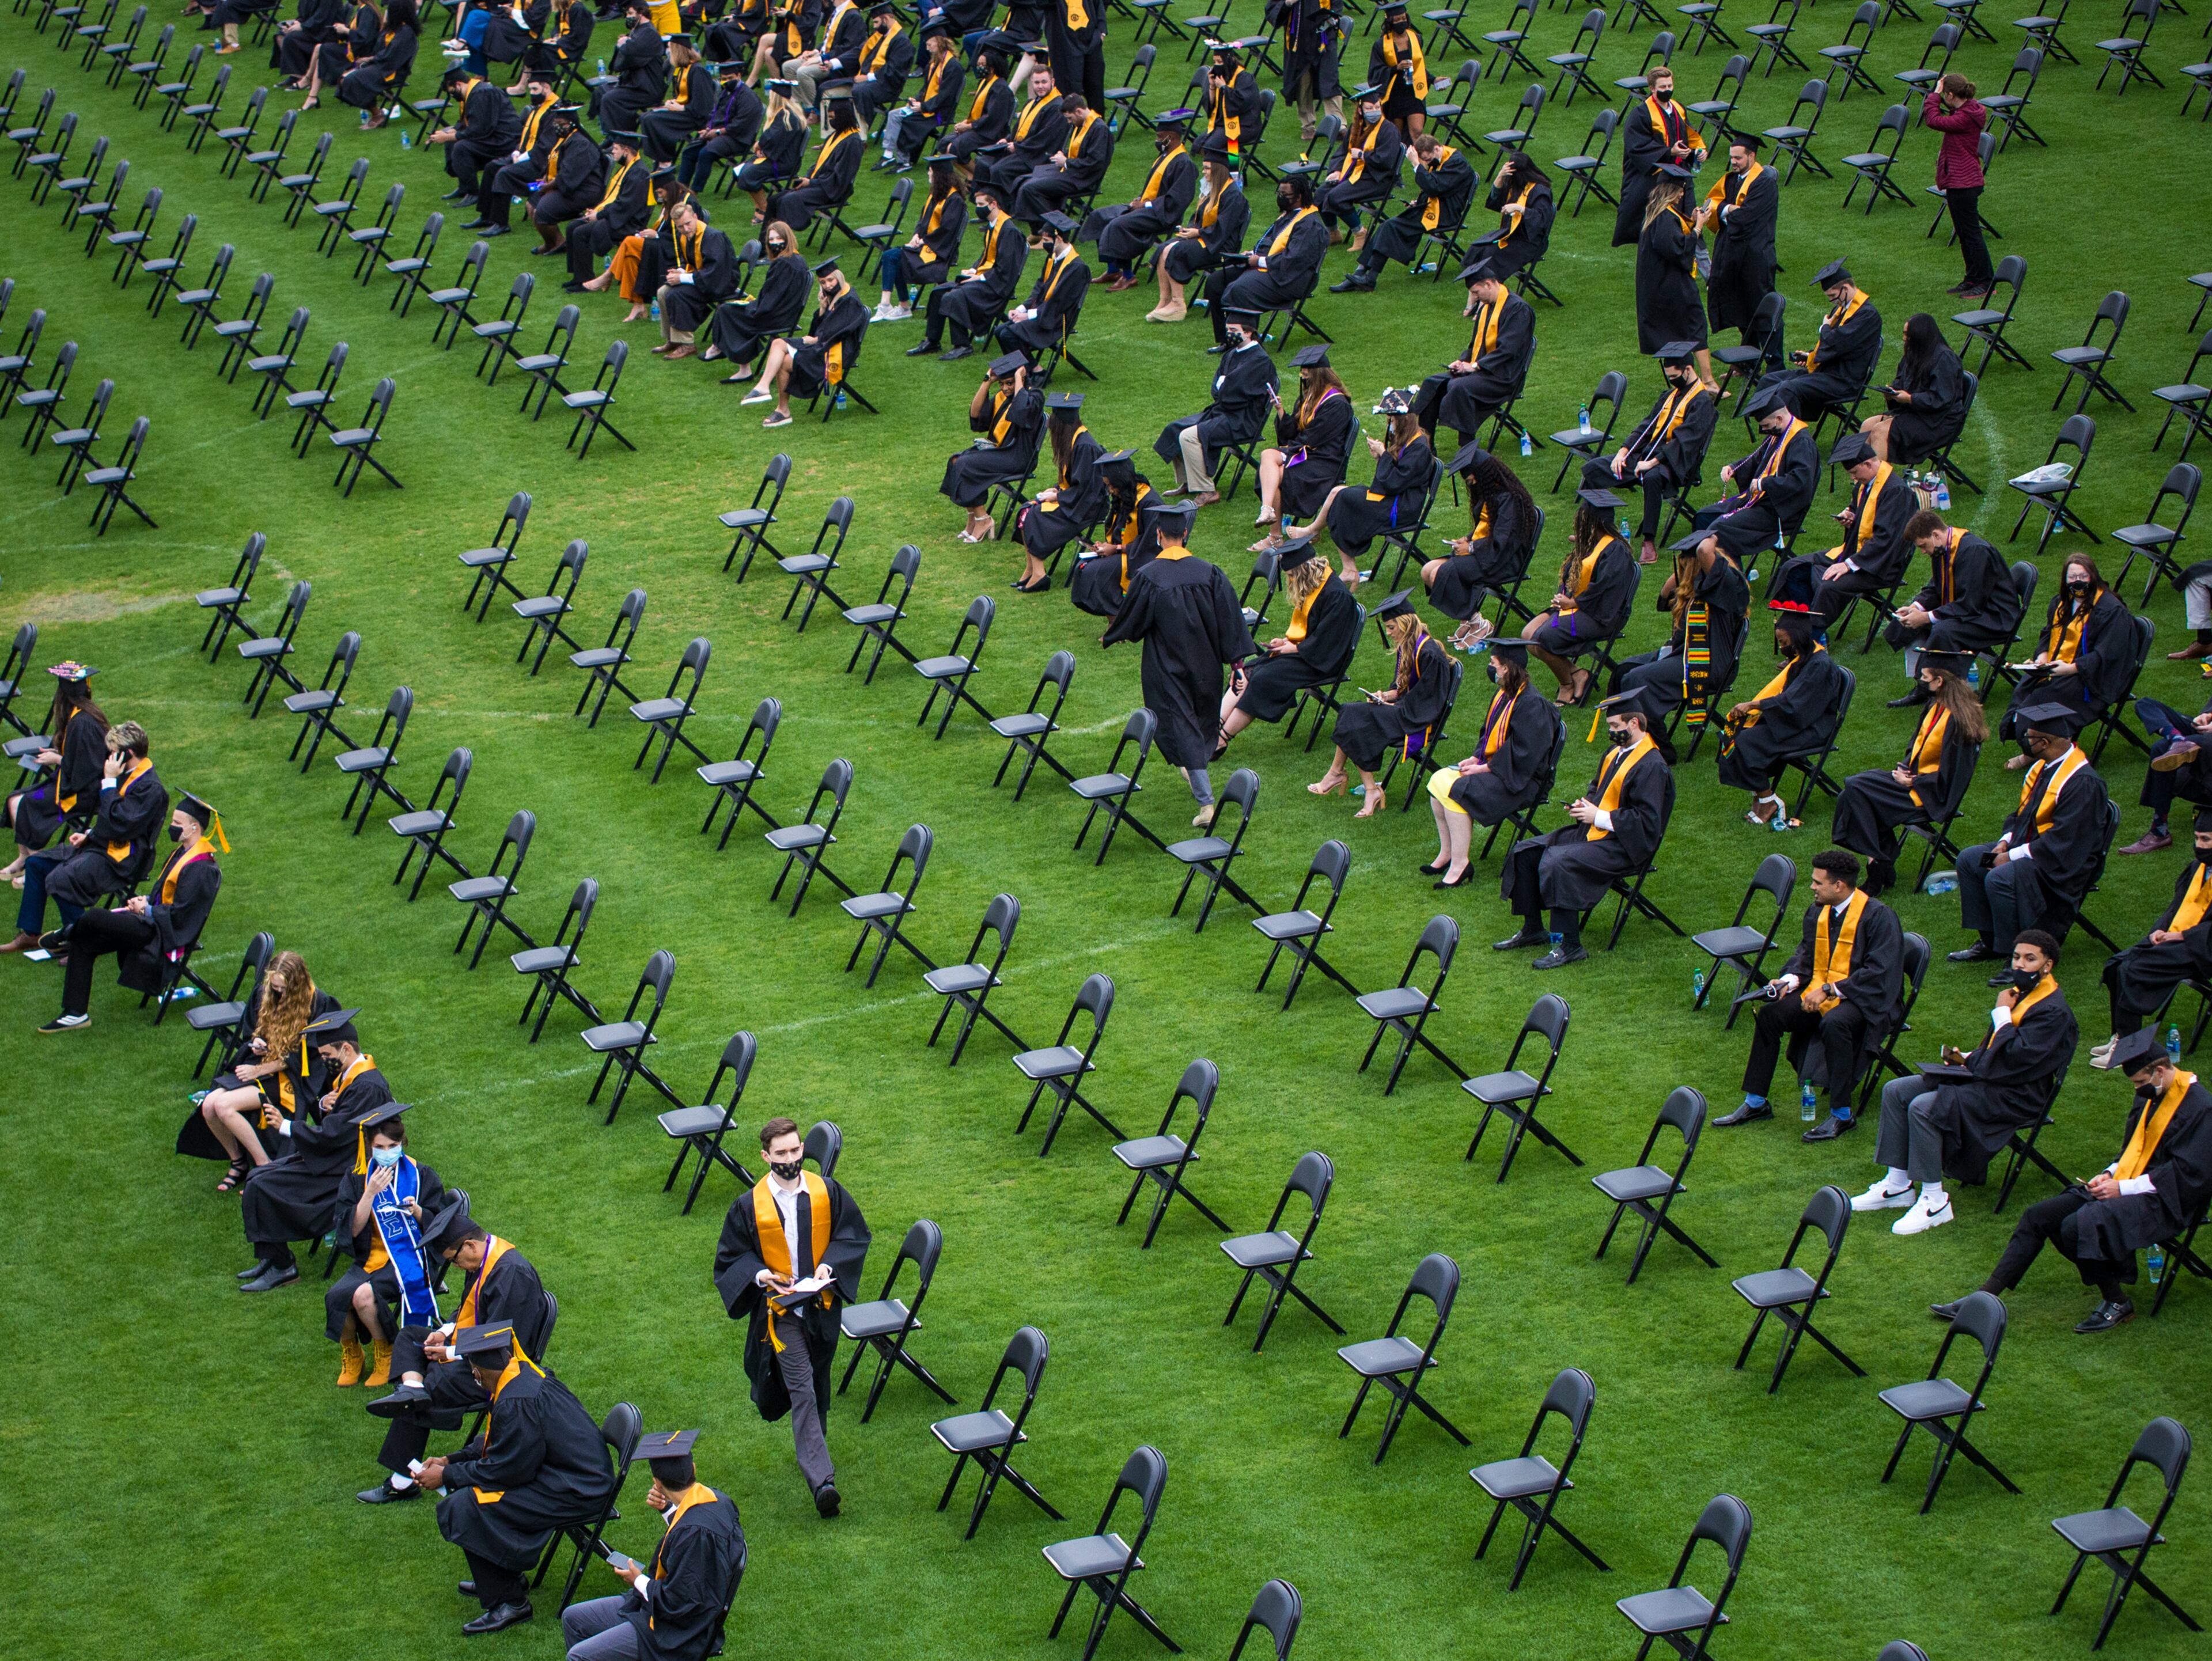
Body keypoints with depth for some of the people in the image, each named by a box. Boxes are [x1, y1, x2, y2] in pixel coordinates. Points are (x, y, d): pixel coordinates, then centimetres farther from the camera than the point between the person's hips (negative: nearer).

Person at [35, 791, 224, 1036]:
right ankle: (75, 1014, 3)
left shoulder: (201, 869, -20)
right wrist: (145, 901, 3)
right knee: (83, 945, 0)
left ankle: (65, 938, 12)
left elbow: (180, 914, -22)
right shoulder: (182, 853, 11)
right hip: (154, 923, 10)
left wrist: (147, 910, -11)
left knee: (92, 918, -23)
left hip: (165, 936, -10)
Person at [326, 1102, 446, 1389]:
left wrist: (417, 1211, -19)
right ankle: (350, 1355, 0)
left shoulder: (422, 1176, 2)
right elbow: (350, 1231, -3)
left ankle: (385, 1354, -4)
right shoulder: (356, 1179, 6)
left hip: (412, 1257, -3)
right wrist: (370, 1194, -15)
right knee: (336, 1296, -29)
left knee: (363, 1294, -31)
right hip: (371, 1260, 3)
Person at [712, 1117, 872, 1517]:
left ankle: (812, 1450, 40)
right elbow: (731, 1256, 2)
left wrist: (829, 1265, -12)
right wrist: (759, 1275, -18)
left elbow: (853, 1233, 5)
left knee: (817, 1384, 16)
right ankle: (821, 1477, -14)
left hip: (821, 1304, 3)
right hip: (780, 1309, -3)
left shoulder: (827, 1192, -3)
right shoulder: (749, 1206, -8)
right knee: (801, 1388, -12)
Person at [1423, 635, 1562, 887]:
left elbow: (1523, 754, -23)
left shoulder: (1531, 704, -21)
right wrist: (1476, 758, 1)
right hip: (1493, 766, 10)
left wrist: (1484, 768, -19)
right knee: (1439, 780, -3)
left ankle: (1459, 862, -19)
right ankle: (1447, 853, 1)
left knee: (1456, 791, -26)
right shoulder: (1503, 694, 8)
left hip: (1519, 779, -10)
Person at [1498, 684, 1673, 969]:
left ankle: (1568, 945, -22)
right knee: (1525, 853, 2)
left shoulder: (1651, 766, -18)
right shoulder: (1617, 753, 9)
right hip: (1594, 831, 10)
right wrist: (1585, 804, 3)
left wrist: (1599, 816, -19)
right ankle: (1533, 930, 12)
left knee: (1558, 863, -30)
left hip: (1623, 846, -10)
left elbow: (1647, 822, -23)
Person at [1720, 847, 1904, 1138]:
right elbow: (1805, 954, 16)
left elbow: (1878, 973, -22)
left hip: (1866, 1000, -7)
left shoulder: (1879, 917, -17)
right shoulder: (1818, 912, 5)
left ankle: (1841, 1115, -24)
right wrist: (1789, 980, -6)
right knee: (1769, 1013, -10)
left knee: (1833, 1023, -37)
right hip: (1820, 994, 7)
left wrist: (1829, 990, -25)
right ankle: (1756, 1103, 2)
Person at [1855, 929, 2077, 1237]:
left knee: (1923, 1107, -27)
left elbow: (2016, 1056, -27)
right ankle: (1897, 1185, 3)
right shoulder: (2021, 991, 12)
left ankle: (1935, 1202, -19)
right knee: (1895, 1092, 1)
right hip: (1985, 1076, 10)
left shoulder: (2054, 1012, -17)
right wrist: (1969, 1059, 8)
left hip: (2014, 1096, -10)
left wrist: (2002, 1011, -16)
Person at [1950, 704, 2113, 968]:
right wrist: (2006, 842, -2)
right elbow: (2023, 812, 16)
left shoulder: (2082, 783, -25)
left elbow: (2062, 840, -26)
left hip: (2063, 864, -10)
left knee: (1999, 879, -29)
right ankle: (1989, 941, 8)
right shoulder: (2043, 767, 3)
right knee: (1969, 860, 3)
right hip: (2029, 845, 10)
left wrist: (2012, 856, -22)